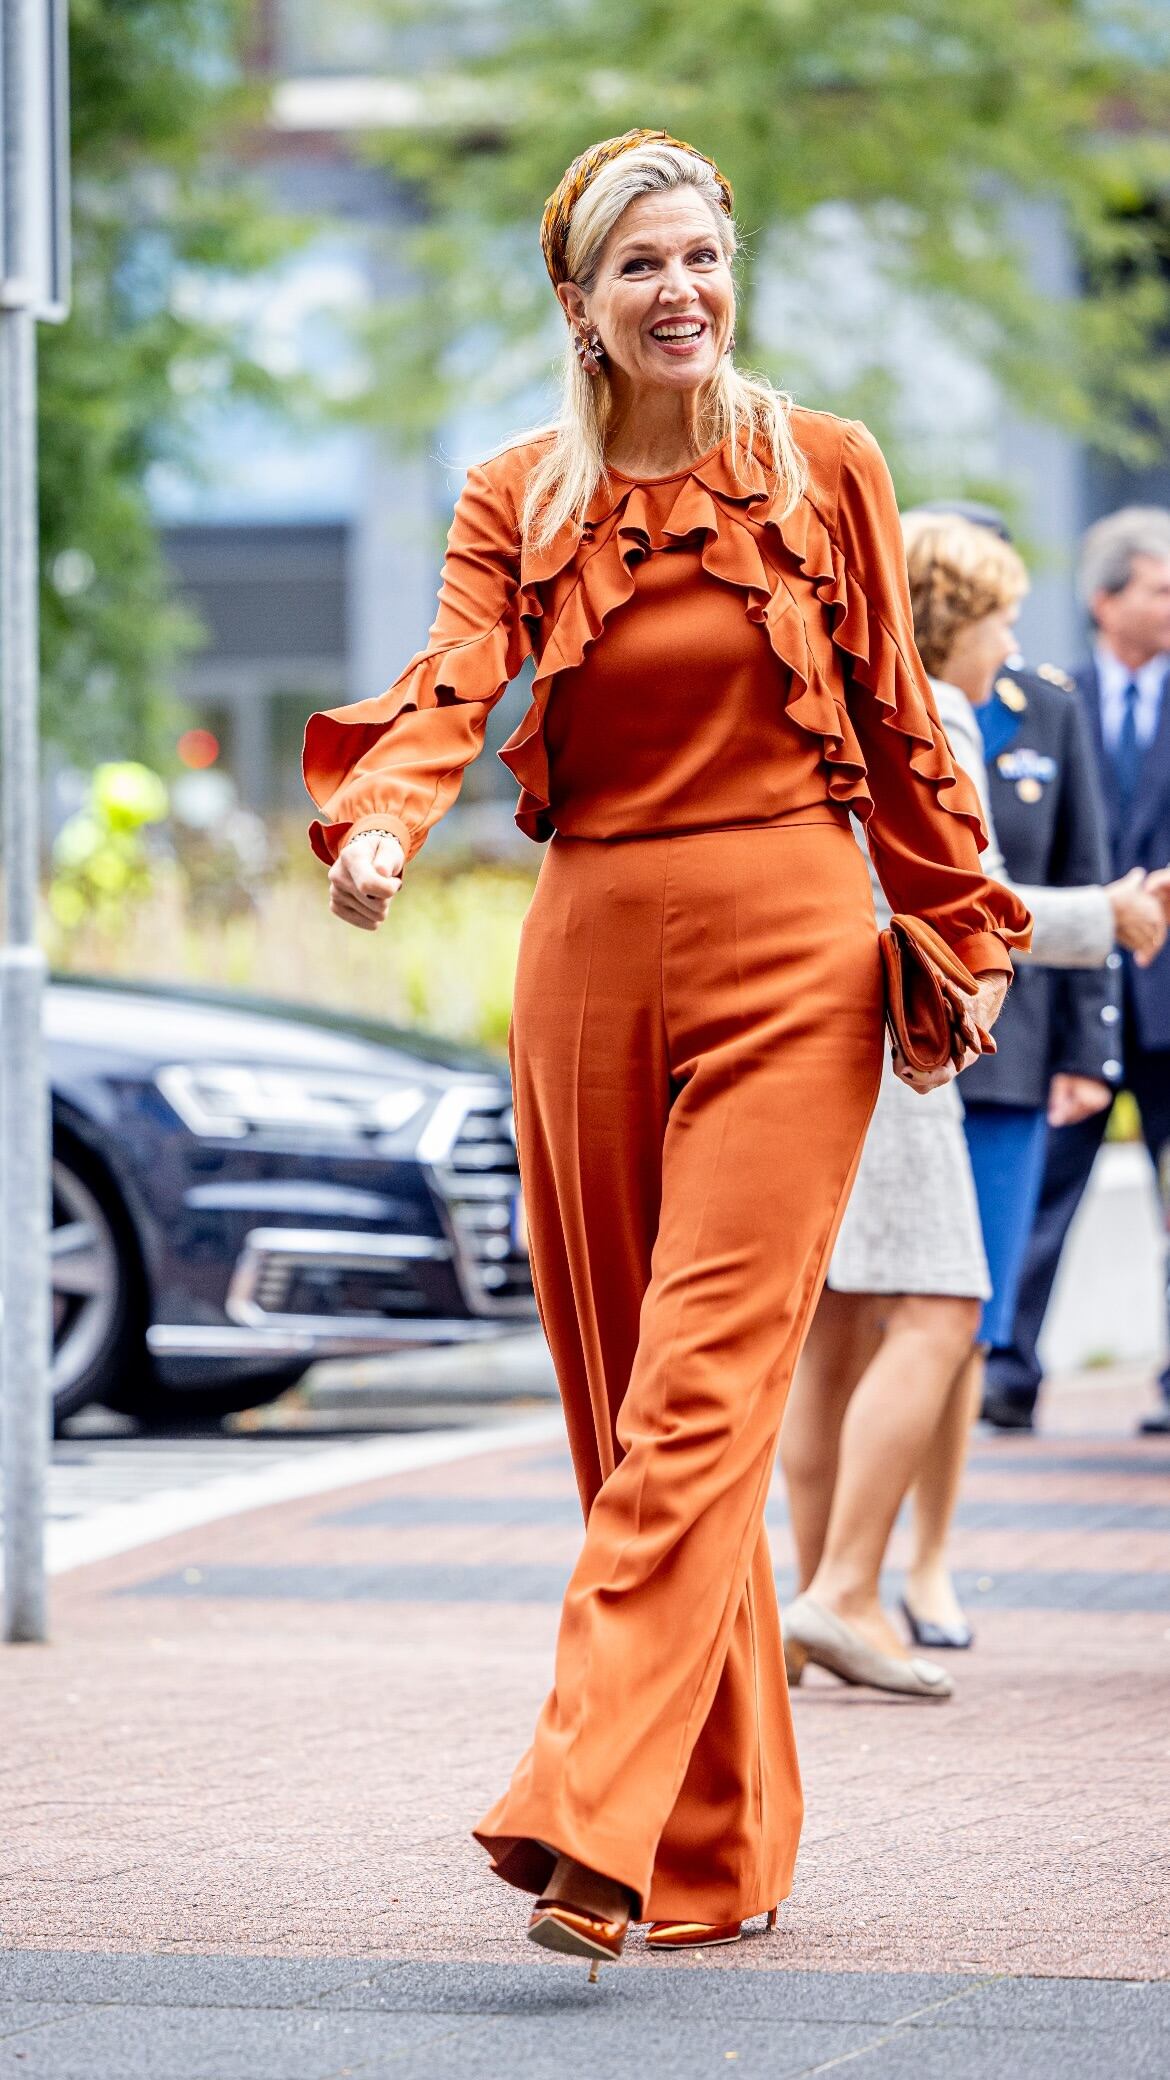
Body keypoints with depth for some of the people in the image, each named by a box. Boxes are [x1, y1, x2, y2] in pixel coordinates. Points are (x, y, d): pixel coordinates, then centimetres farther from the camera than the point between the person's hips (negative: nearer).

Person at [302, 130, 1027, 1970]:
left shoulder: (826, 472, 3)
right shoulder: (519, 506, 6)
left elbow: (898, 727, 8)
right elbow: (455, 684, -10)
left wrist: (960, 935, 7)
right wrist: (380, 821, -29)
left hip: (791, 950, -3)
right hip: (593, 953, 3)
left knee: (705, 1386, -14)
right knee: (622, 1394, 6)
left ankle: (591, 1819, -23)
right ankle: (722, 1845, 15)